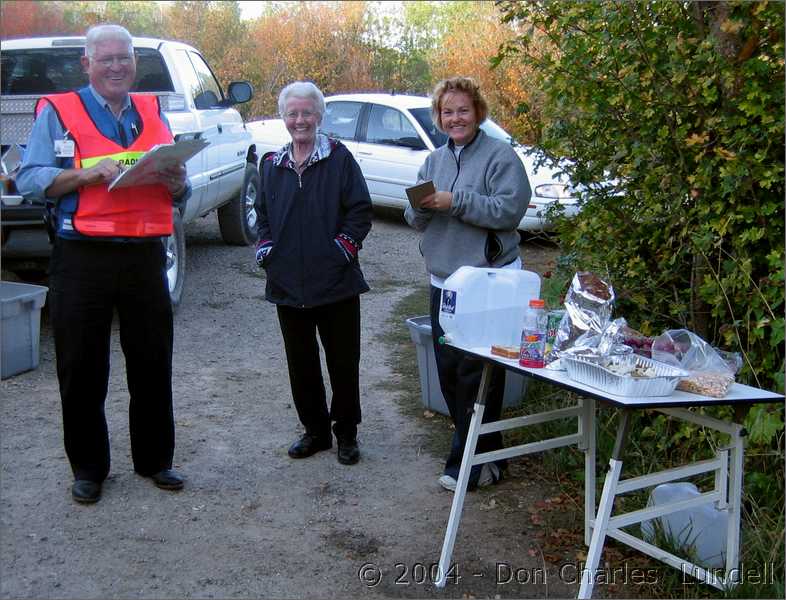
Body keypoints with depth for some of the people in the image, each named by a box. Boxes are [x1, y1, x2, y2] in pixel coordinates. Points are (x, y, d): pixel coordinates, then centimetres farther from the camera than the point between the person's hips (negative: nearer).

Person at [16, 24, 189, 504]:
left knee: (153, 365, 10)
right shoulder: (58, 113, 2)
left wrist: (174, 180, -6)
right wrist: (88, 174, -20)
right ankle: (89, 467, 21)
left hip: (145, 255, 3)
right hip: (82, 258, -3)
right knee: (82, 371, 5)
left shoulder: (154, 114, 15)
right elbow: (29, 180, -7)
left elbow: (181, 191, 17)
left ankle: (155, 459, 26)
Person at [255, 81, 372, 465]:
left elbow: (361, 211, -3)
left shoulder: (339, 159, -2)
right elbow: (262, 213, 21)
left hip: (336, 280, -4)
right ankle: (315, 430, 27)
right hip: (287, 283, 4)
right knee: (300, 362, 12)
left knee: (343, 361, 5)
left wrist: (345, 245, -13)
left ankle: (346, 433, 20)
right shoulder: (272, 164, 11)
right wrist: (265, 246, 6)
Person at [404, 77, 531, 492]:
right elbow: (416, 220, 12)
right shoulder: (434, 161, 14)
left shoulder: (500, 156, -7)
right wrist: (422, 207, -11)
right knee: (448, 371, 12)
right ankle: (478, 450, 27)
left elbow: (509, 209, -19)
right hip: (443, 280, 7)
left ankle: (472, 462, 6)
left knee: (476, 374, -5)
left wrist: (454, 201, -20)